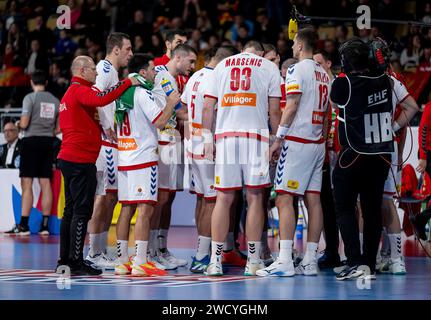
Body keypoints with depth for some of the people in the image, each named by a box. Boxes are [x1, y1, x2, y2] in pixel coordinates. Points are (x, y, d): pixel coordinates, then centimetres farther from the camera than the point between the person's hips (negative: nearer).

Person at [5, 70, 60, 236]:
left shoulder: (30, 98, -7)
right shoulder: (55, 100, 9)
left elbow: (24, 124, -12)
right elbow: (58, 129, 10)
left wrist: (18, 124, 10)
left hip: (31, 141, -5)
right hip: (48, 142, 5)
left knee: (27, 183, -4)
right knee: (45, 183, 6)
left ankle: (24, 225, -7)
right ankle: (44, 225, 5)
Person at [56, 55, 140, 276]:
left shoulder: (69, 93, 21)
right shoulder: (80, 90, -10)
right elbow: (102, 98, -30)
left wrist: (98, 124, 15)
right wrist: (128, 82, -22)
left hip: (68, 157, 10)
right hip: (81, 160, -10)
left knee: (70, 211, 11)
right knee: (81, 212, -9)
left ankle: (65, 260, 13)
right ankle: (76, 263, -10)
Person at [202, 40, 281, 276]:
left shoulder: (223, 65, 17)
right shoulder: (269, 67, 11)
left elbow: (207, 107, 10)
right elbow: (274, 110, 3)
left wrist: (207, 138, 13)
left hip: (225, 136, 2)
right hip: (256, 136, -2)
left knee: (224, 198, 5)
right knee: (255, 198, 3)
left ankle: (215, 260, 3)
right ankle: (253, 261, 4)